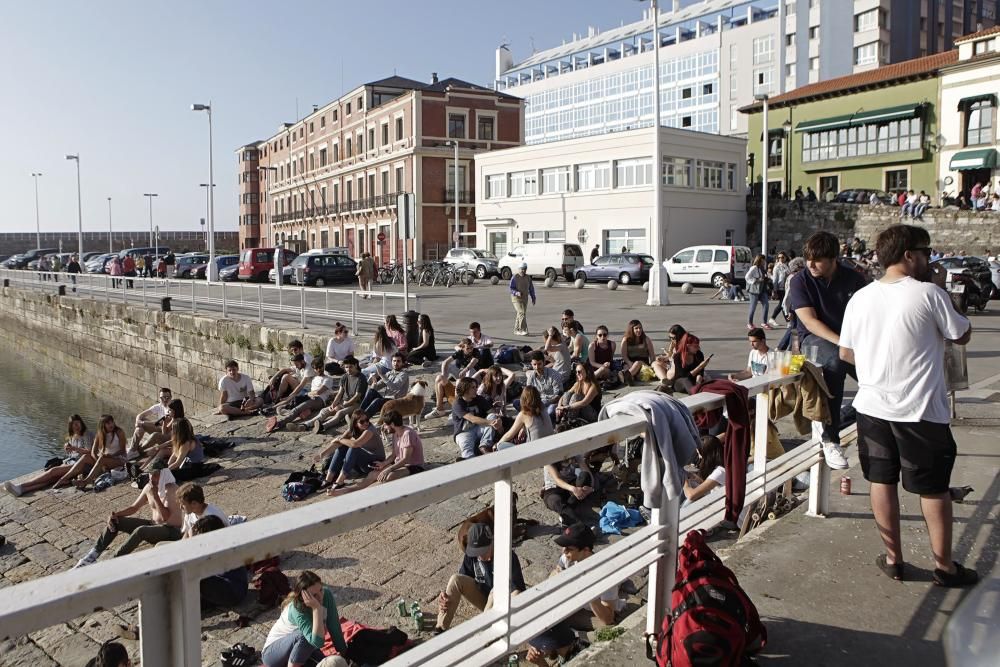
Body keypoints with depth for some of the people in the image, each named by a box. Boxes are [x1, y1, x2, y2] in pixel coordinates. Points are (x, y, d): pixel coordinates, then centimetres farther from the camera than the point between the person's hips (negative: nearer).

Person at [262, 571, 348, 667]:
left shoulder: (327, 594, -18)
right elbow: (318, 642, -43)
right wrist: (316, 608, -45)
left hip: (303, 650, 5)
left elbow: (335, 628, -11)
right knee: (304, 635, -35)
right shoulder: (297, 609, -33)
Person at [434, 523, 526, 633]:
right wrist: (445, 596, -23)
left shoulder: (508, 557, -26)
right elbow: (460, 583, -2)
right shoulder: (471, 555, -11)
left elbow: (518, 590, -29)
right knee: (456, 579, -18)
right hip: (483, 598, 5)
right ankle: (441, 628, -18)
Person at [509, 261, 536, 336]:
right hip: (516, 298, -6)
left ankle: (516, 330, 18)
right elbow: (510, 288, -10)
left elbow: (531, 288, 16)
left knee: (519, 314, 11)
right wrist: (517, 293, -25)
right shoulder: (514, 277, -9)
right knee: (521, 313, -17)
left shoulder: (528, 277, 9)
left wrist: (533, 298, 13)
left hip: (525, 298, 6)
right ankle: (523, 330, -18)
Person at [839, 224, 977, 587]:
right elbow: (963, 335, 0)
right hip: (920, 410, -4)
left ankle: (893, 558, 24)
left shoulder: (860, 298, 1)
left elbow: (845, 353, 6)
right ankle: (944, 565, 24)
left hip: (872, 406, 4)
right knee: (934, 488, 11)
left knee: (882, 481, 13)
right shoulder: (928, 294, -13)